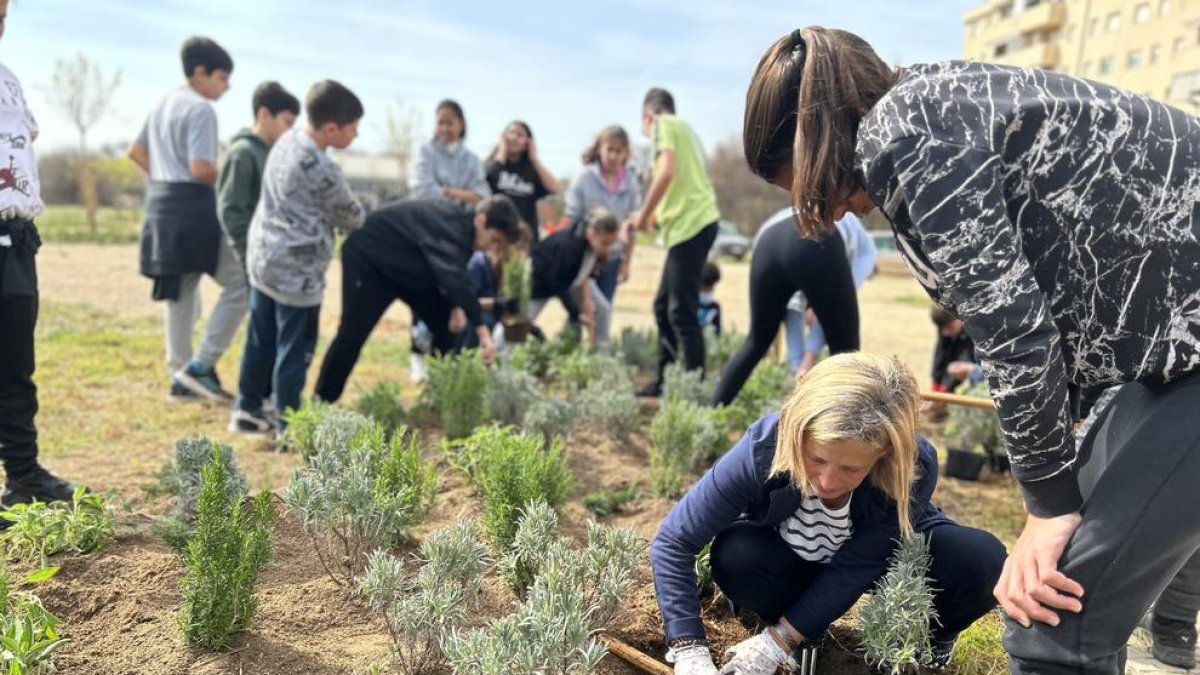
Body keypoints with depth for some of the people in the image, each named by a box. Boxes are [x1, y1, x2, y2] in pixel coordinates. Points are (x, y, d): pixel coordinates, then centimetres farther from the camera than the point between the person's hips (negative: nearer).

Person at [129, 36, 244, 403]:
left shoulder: (165, 103, 17)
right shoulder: (201, 109, -13)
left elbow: (136, 152, 22)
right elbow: (201, 169, -22)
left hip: (162, 204, 10)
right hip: (192, 208, -10)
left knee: (180, 292, 12)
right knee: (240, 282, -3)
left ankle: (181, 379, 16)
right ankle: (201, 366, -5)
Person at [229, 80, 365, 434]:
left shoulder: (288, 140, 5)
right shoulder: (322, 169, -20)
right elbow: (351, 217, -5)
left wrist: (326, 216, 8)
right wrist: (355, 215, 16)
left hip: (263, 255, 9)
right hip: (297, 270, -9)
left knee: (260, 339, 18)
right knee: (295, 350, 2)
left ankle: (247, 410, 30)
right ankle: (288, 427, 11)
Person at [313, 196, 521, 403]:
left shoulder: (460, 228, -7)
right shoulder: (450, 226, -36)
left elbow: (451, 275, 4)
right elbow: (455, 278, -50)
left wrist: (457, 307, -17)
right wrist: (482, 331, -56)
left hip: (406, 267, 9)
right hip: (368, 256, -9)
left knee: (446, 323, 3)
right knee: (353, 334, -12)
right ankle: (320, 403, 3)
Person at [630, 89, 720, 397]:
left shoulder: (663, 125, -1)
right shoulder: (684, 128, 25)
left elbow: (667, 171, -18)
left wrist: (644, 214, -7)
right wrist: (654, 216, 31)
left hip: (690, 225, -9)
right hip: (693, 224, 9)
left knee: (682, 312, -9)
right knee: (664, 306, 15)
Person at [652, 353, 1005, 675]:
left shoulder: (916, 468, -35)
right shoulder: (765, 448, -37)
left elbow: (854, 568, -27)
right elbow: (672, 543, -32)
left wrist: (778, 640, -29)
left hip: (890, 555, 1)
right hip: (792, 559, 0)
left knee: (983, 560, -27)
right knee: (734, 557, -32)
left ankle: (926, 637, 7)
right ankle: (806, 636, 0)